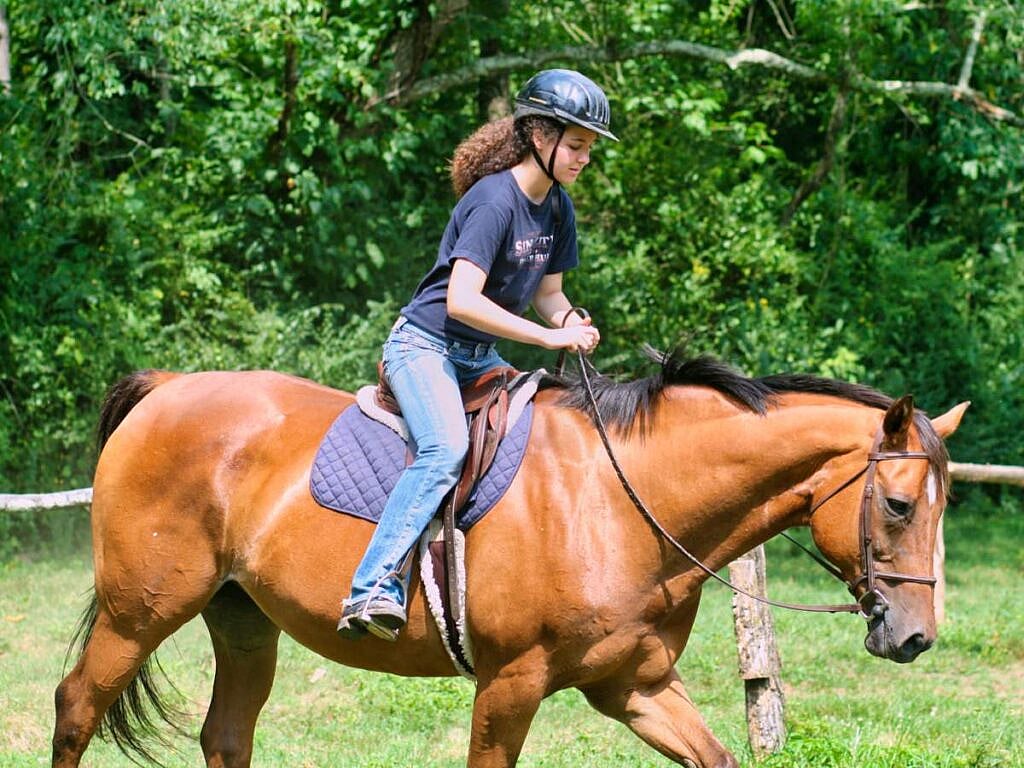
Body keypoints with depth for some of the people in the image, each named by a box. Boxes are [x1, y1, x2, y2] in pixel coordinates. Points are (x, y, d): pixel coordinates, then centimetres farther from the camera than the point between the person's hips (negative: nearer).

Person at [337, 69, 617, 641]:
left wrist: (572, 321, -7)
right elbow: (462, 301, -29)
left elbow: (548, 292, 16)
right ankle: (376, 589, -40)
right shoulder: (495, 200, -20)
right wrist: (547, 335, -29)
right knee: (447, 449, -32)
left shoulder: (559, 207, 7)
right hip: (425, 346, -9)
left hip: (480, 358, 9)